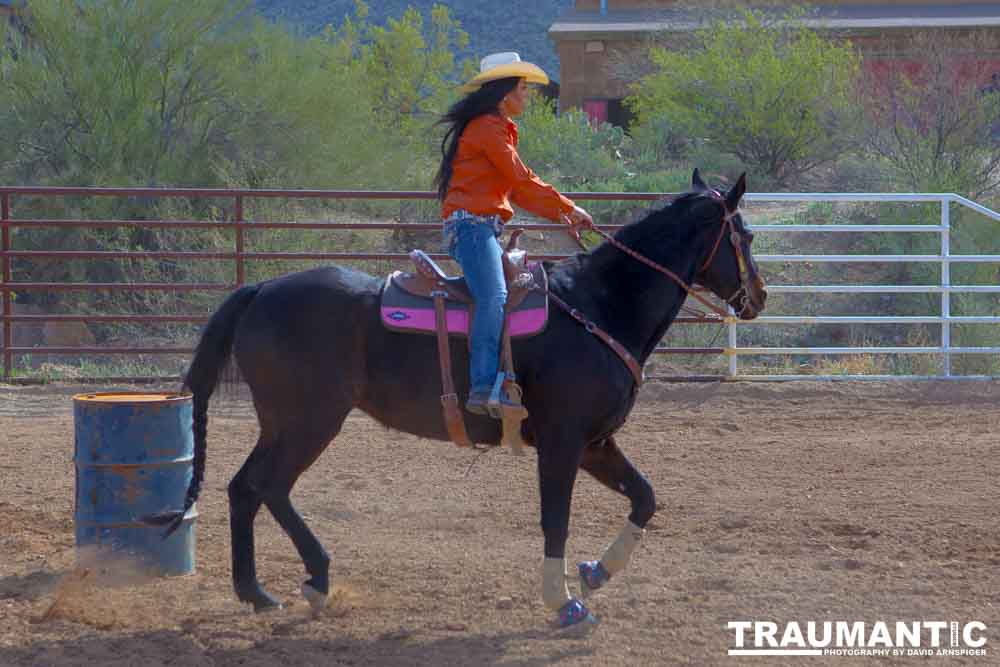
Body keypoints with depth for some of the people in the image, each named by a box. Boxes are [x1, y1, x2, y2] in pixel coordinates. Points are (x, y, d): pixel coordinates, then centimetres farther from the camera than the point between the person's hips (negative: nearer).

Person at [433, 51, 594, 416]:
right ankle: (484, 388, -37)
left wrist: (561, 215, 15)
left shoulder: (499, 128, 24)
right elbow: (523, 181, -12)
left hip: (485, 228, 11)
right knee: (495, 297, -26)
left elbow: (517, 190, 23)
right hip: (473, 224, -11)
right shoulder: (487, 127, -9)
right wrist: (568, 208, -4)